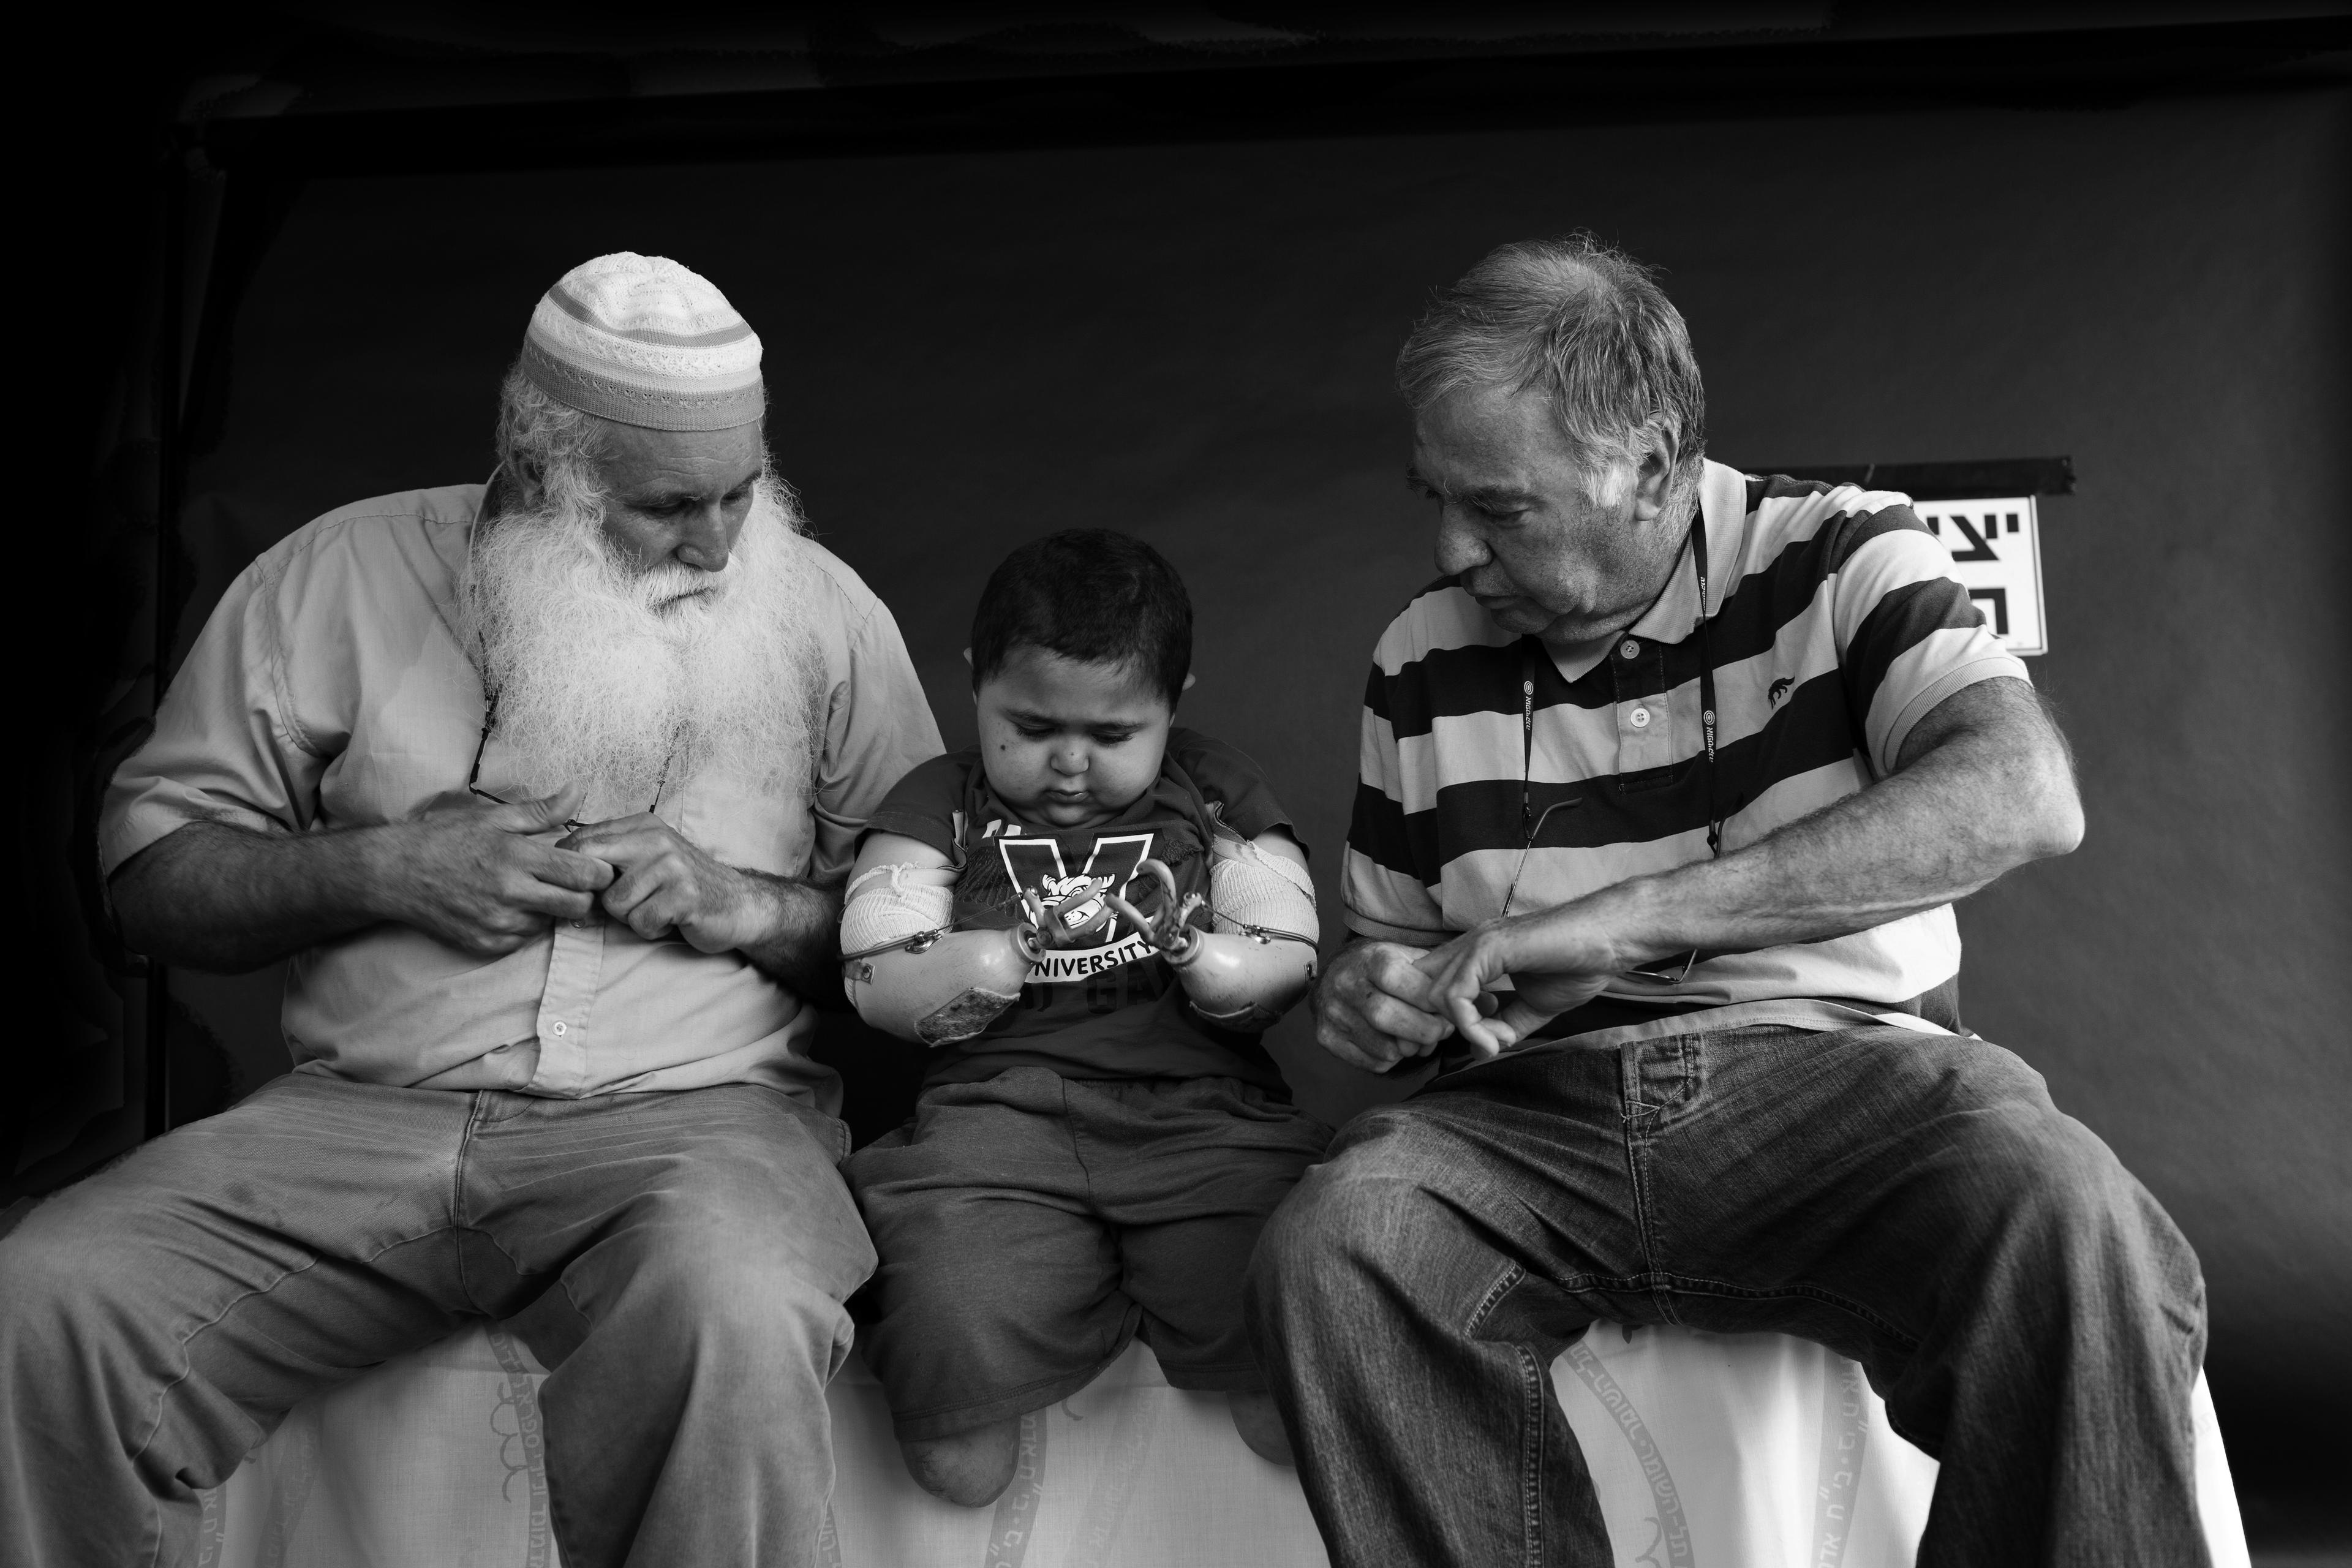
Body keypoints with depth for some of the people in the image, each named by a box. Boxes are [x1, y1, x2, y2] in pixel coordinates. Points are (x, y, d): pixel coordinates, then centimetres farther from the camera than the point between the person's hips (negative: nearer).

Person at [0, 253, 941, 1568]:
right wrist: (385, 870, -8)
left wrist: (746, 904, -11)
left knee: (739, 1316, -36)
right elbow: (153, 870, 8)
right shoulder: (343, 574, 7)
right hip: (362, 1113, 2)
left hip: (693, 1113, -1)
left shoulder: (822, 612, 7)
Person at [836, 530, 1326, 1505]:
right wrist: (1017, 951, -14)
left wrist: (1189, 947, -14)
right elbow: (879, 986, 3)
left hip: (1203, 1111, 1)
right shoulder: (941, 806, 13)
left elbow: (1285, 974, 8)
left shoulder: (1216, 795, 16)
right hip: (1000, 1109, -1)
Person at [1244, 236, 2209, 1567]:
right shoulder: (1422, 661, 12)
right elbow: (1393, 944, 23)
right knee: (1330, 1247, -28)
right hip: (1540, 1110, 3)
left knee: (2069, 1229, -34)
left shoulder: (1839, 556, 2)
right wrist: (1370, 998, -5)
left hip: (1845, 1073, -2)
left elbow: (2027, 796, -16)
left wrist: (1630, 915, -22)